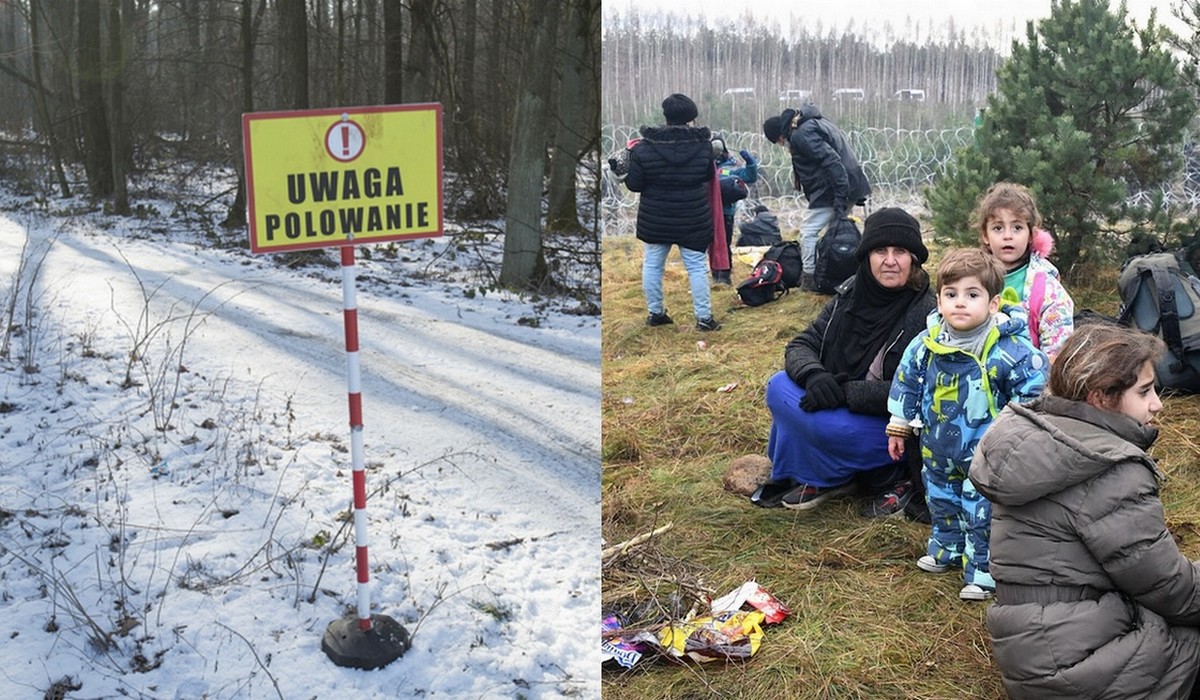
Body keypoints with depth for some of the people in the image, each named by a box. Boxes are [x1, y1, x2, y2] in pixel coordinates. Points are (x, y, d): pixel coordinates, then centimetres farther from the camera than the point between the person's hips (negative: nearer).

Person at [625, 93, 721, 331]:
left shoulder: (644, 148, -10)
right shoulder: (703, 145, -7)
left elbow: (634, 184, -8)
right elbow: (709, 176, 7)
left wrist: (626, 172, 11)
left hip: (655, 219, 0)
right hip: (693, 220, 0)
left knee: (652, 264, 15)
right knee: (697, 267, 7)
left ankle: (655, 312, 24)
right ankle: (704, 317, 9)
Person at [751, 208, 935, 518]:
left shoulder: (926, 314, -18)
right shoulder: (850, 295, 0)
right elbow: (801, 345, -1)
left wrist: (845, 392, -30)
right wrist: (814, 376, -25)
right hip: (844, 409, 6)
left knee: (822, 422, -31)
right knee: (779, 386, -15)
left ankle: (891, 480, -5)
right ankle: (815, 477, 0)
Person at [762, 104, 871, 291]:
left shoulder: (801, 135, -15)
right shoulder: (813, 122, 17)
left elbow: (831, 161, -25)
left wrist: (840, 197, -25)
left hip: (832, 191, -10)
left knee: (808, 231, -3)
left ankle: (809, 278, 1)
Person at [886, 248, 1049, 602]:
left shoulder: (1011, 350, -22)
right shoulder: (925, 345, -9)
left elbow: (1033, 396, -12)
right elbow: (906, 384, 5)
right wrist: (898, 427, 11)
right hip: (939, 452, 5)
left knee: (983, 512, 2)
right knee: (941, 501, 23)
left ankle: (983, 569, 20)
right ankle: (946, 549, 46)